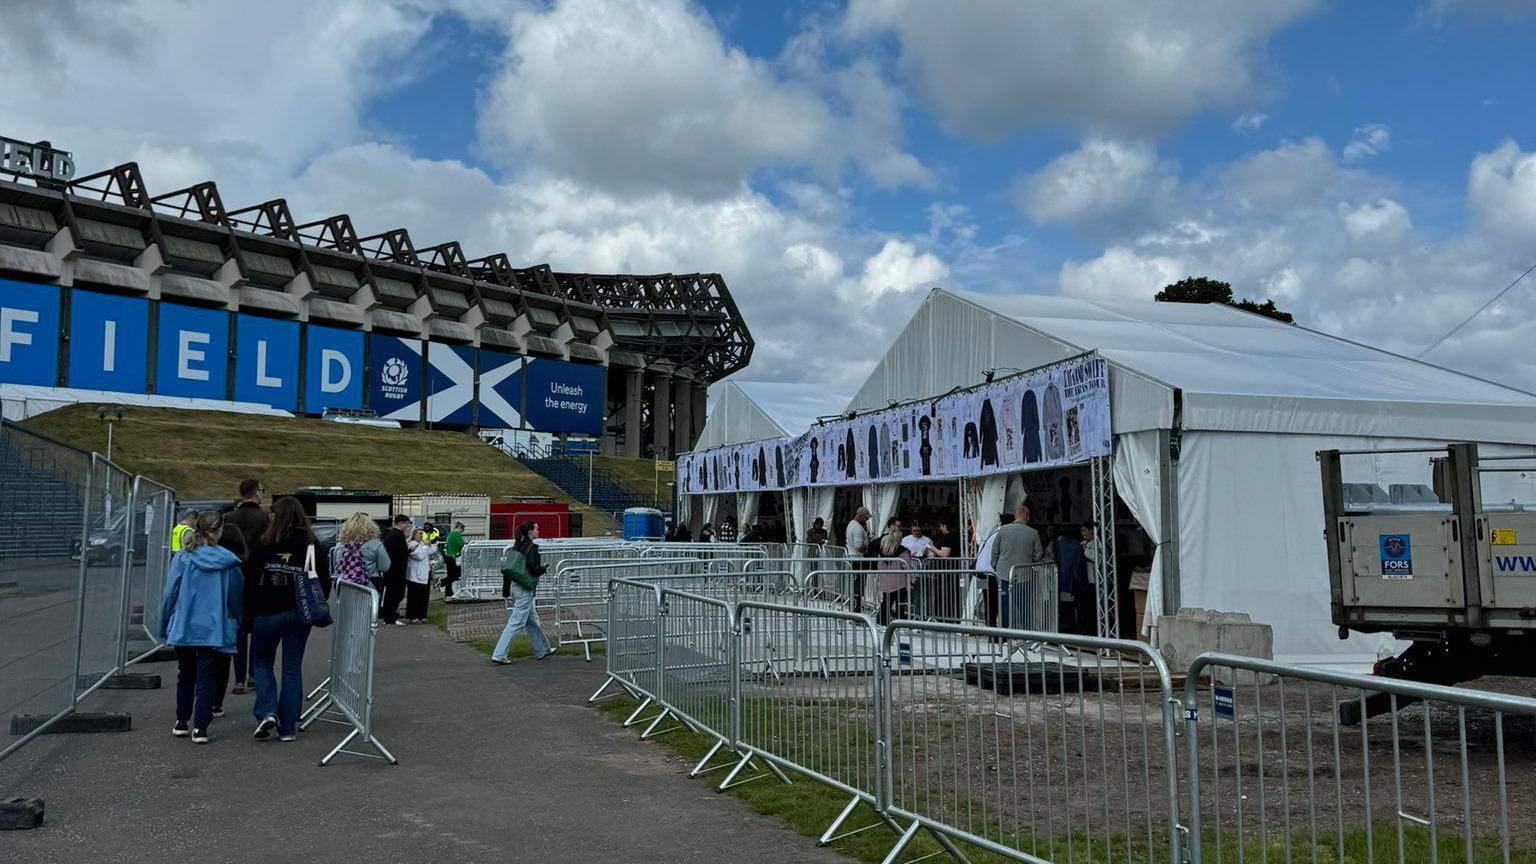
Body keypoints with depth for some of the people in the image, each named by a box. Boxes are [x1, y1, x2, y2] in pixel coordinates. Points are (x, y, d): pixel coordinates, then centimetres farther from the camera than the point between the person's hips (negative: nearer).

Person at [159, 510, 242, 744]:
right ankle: (200, 728, 0)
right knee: (207, 678, 4)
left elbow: (169, 594, -2)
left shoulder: (182, 559, -7)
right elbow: (237, 596, 1)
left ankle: (182, 723, 26)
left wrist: (165, 626, 9)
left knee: (185, 676, 18)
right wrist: (235, 623, 17)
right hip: (214, 630, -2)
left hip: (184, 628, 2)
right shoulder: (228, 562, -8)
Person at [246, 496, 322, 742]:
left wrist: (248, 616, 2)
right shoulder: (312, 547, -3)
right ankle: (287, 727, 11)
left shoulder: (264, 546, -8)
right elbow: (324, 583, 0)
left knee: (262, 662, 16)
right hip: (299, 614, 2)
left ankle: (266, 712, -2)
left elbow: (251, 583, -5)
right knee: (293, 668, 9)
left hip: (267, 614, -2)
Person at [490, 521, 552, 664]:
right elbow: (534, 569, -22)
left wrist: (507, 589, 19)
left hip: (515, 586, 9)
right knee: (516, 623, -6)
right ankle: (499, 656, -6)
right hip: (525, 589, -9)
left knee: (533, 620, 19)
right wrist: (543, 567, -1)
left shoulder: (517, 546, 11)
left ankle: (542, 650, 31)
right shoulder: (531, 547, -15)